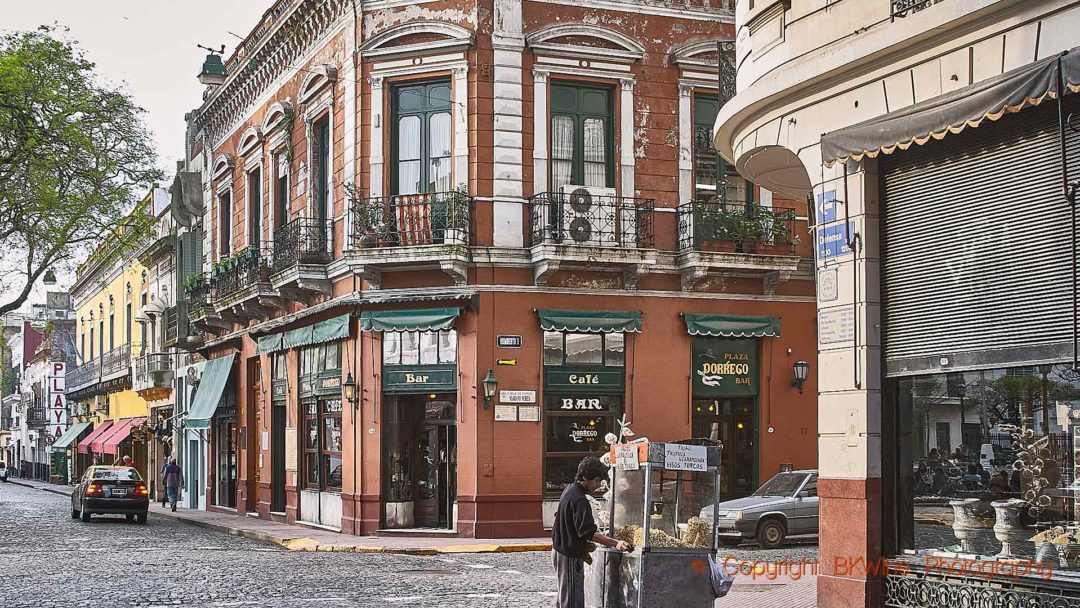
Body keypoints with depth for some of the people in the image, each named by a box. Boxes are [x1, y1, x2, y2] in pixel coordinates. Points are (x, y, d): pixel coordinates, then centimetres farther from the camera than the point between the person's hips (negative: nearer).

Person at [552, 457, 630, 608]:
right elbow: (588, 532, -31)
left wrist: (585, 545, 17)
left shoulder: (569, 490, 10)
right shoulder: (579, 500, -22)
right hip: (570, 556, -10)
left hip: (560, 549, 10)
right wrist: (615, 543, -36)